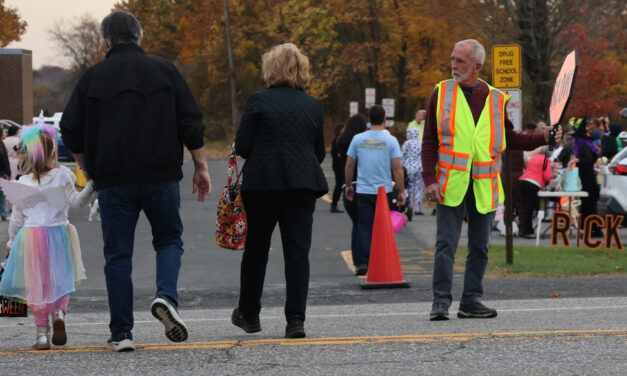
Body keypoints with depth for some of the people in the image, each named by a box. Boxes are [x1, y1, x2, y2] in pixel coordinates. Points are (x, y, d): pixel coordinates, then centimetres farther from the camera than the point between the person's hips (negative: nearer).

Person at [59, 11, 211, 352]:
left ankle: (121, 333, 3)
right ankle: (166, 296, -12)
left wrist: (87, 169, 18)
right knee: (169, 240, 16)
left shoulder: (92, 78, 3)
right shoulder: (164, 71, 3)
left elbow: (71, 132, 4)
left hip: (112, 181, 0)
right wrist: (200, 167, 8)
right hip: (161, 176, 0)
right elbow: (191, 125, 0)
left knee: (117, 254, 6)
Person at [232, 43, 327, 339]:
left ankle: (249, 314, 25)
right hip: (303, 186, 2)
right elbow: (319, 151, 11)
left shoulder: (259, 101, -5)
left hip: (263, 184, -2)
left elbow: (242, 146, -6)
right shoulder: (312, 105, 6)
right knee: (298, 251, 1)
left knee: (256, 249, 13)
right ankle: (296, 319, -7)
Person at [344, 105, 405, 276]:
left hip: (363, 191, 1)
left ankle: (362, 263, -4)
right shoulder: (391, 141, -4)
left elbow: (349, 166, 5)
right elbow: (397, 168, -6)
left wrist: (348, 186, 18)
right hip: (384, 191, -1)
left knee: (364, 227, 3)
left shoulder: (358, 139, 1)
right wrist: (401, 191, 0)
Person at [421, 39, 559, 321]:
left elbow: (509, 139, 14)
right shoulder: (441, 94, 3)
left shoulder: (496, 100, 7)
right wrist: (430, 180, -6)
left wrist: (542, 138, 2)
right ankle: (441, 301, -1)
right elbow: (429, 142, 3)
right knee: (446, 244, -7)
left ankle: (471, 301, 15)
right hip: (451, 184, -2)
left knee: (480, 246, 7)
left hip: (484, 186, 3)